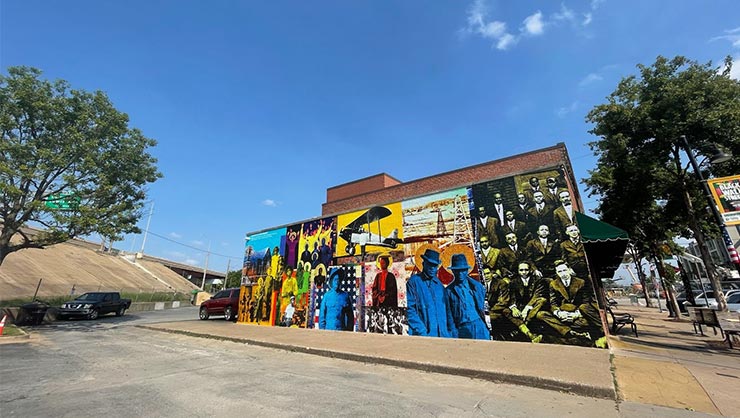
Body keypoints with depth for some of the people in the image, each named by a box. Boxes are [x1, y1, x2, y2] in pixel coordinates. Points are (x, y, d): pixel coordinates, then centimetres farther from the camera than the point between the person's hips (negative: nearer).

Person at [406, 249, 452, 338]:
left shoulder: (439, 284, 13)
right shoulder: (413, 282, -4)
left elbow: (446, 310, 16)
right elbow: (410, 309, -8)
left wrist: (448, 331, 5)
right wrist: (421, 331, -13)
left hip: (442, 334, 5)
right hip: (424, 334, -5)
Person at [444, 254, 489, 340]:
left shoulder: (477, 286, 7)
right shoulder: (448, 291, -3)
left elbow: (482, 308, 16)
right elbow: (449, 316, -2)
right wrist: (453, 335, -6)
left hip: (480, 328, 3)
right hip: (462, 331, -2)